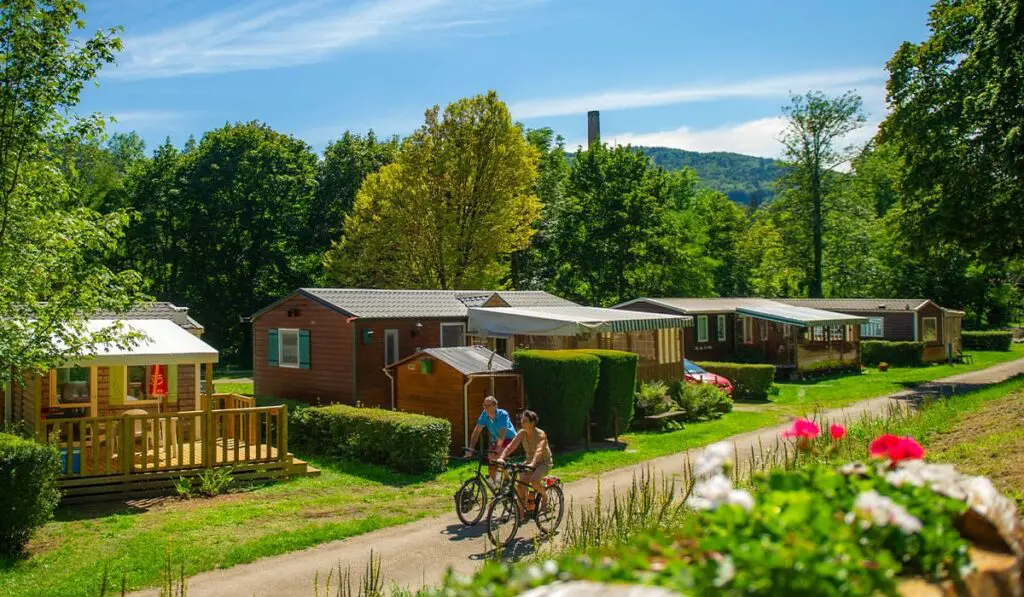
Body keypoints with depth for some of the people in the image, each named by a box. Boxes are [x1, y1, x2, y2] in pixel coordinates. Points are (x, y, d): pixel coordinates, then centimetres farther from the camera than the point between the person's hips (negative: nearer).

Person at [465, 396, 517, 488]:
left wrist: (496, 451, -48)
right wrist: (470, 448, -26)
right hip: (495, 440, 6)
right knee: (492, 463, -3)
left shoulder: (503, 414, -29)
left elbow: (502, 436, -38)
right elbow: (476, 431, -16)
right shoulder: (484, 415, -15)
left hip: (509, 438, -6)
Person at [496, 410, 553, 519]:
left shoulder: (540, 434, -24)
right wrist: (501, 457, -36)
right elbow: (511, 446, -18)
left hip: (544, 462, -5)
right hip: (530, 461, 5)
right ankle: (521, 513, -1)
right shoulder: (522, 433, -9)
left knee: (534, 480, -33)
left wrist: (532, 464, -58)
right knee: (520, 485, -14)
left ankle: (545, 497, -2)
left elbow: (539, 450, -40)